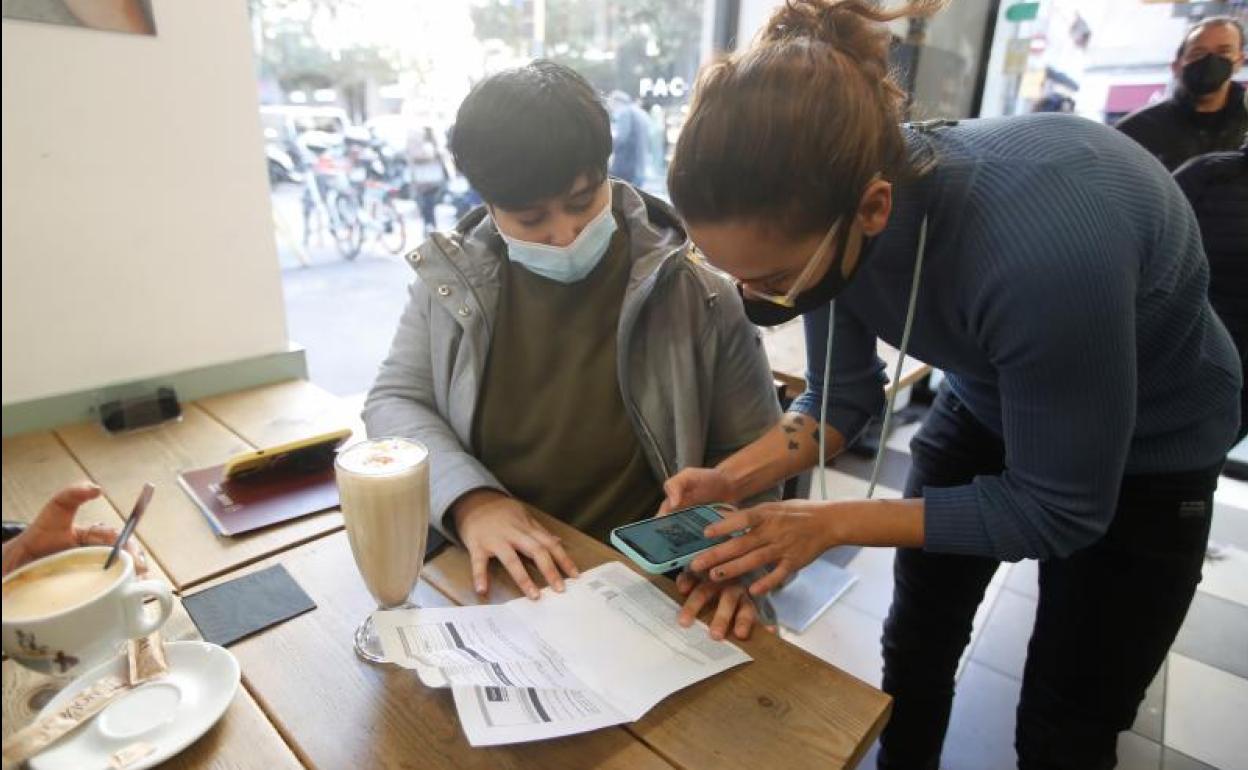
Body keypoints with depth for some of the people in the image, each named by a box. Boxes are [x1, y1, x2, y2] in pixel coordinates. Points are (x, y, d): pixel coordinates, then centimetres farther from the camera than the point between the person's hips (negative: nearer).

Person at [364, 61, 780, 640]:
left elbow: (753, 452, -2)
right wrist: (469, 497, -16)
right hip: (487, 574, 3)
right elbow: (394, 402, 3)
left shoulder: (696, 289, -9)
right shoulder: (454, 278, -2)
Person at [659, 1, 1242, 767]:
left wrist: (834, 522, -31)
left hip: (1145, 444, -4)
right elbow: (843, 395, -10)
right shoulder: (824, 209, -24)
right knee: (915, 645, 16)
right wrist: (735, 480, -24)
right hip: (988, 401, 5)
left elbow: (1058, 510, -28)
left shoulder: (1040, 249, -43)